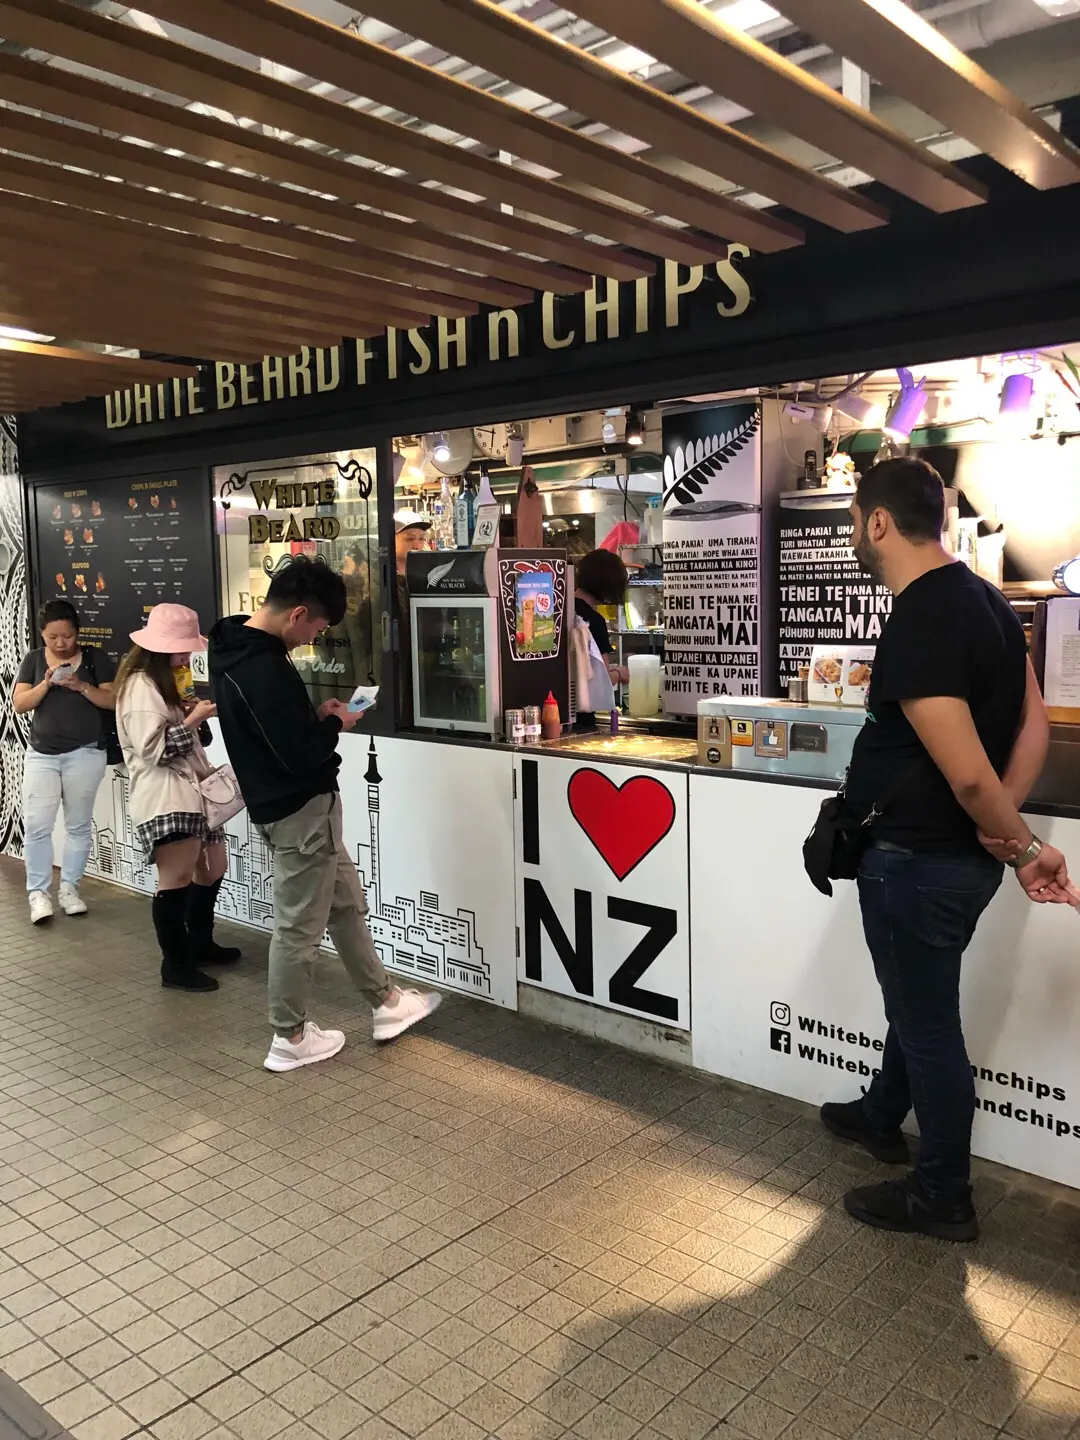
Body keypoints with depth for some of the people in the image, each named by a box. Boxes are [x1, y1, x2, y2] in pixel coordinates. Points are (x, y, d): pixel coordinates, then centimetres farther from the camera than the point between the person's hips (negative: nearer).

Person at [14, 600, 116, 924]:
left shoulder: (94, 657, 0)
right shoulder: (33, 659, 6)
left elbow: (114, 701, -4)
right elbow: (19, 704, 0)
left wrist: (82, 687, -19)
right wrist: (46, 684, -16)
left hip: (85, 753, -1)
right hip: (41, 754, 1)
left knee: (79, 824, 7)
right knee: (36, 825, -4)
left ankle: (69, 888, 18)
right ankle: (38, 892, 5)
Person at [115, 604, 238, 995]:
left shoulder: (161, 682, 21)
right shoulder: (140, 686, -11)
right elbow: (153, 748, -19)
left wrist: (191, 714, 14)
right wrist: (193, 719, -12)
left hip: (189, 790, 11)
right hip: (164, 798, -11)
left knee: (212, 869, 16)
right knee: (177, 879, -10)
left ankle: (201, 944, 32)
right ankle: (175, 965, 1)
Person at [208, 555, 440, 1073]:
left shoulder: (237, 647, 6)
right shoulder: (263, 668, -27)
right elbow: (301, 754, -27)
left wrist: (314, 714, 5)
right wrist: (334, 724, -8)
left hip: (296, 804, 11)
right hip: (300, 810, -11)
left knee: (347, 905, 20)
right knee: (300, 926, 5)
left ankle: (386, 1003, 33)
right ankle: (290, 1039, 21)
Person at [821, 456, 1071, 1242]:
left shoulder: (917, 626, -26)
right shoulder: (986, 598, 4)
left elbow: (968, 773, -27)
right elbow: (1034, 725, 7)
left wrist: (1023, 846, -11)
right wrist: (1004, 833, 0)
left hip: (919, 860, -9)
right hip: (962, 854, 10)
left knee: (927, 1021, 7)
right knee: (921, 1000, 25)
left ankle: (943, 1196, 26)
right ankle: (882, 1118, 47)